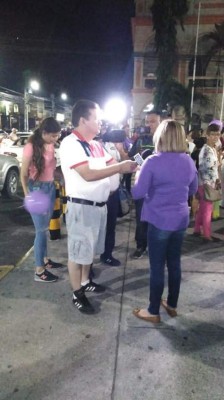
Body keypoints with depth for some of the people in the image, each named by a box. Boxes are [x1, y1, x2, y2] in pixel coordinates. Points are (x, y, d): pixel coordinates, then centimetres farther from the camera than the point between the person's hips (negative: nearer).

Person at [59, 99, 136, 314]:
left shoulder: (96, 145, 11)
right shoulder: (70, 143, -16)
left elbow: (112, 164, 11)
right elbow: (88, 174, -26)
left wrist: (129, 165, -9)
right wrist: (121, 167, -23)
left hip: (99, 205, 8)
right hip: (81, 206, -8)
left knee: (89, 248, 21)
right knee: (78, 251, 6)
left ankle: (85, 282, 40)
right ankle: (77, 294, 20)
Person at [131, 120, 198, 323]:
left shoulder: (153, 162, -15)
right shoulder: (189, 161, 2)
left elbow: (137, 193, -14)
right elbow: (193, 190, 15)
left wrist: (138, 178, 4)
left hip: (159, 220, -5)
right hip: (181, 220, 6)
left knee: (157, 266, 5)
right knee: (174, 263, 18)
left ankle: (153, 311, 19)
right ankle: (172, 305, 33)